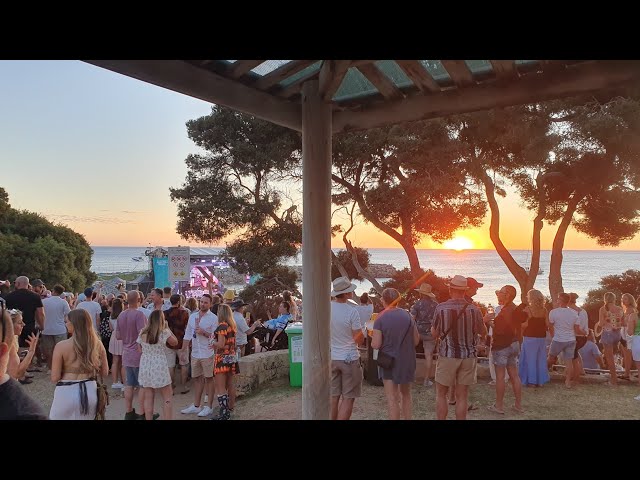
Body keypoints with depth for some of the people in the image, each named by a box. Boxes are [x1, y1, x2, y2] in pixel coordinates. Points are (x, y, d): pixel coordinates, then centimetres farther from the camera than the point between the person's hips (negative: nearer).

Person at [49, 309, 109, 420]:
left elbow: (54, 378, -8)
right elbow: (104, 372, 6)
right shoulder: (97, 344, -3)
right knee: (87, 418, 21)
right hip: (90, 390, 3)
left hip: (67, 393, -3)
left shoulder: (61, 346, -13)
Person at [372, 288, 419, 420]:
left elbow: (376, 345, -16)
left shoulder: (380, 318, -13)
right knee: (406, 395, 22)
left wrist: (372, 341, 6)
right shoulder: (407, 315, -1)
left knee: (392, 399, 2)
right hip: (408, 360, 4)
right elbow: (416, 340, 2)